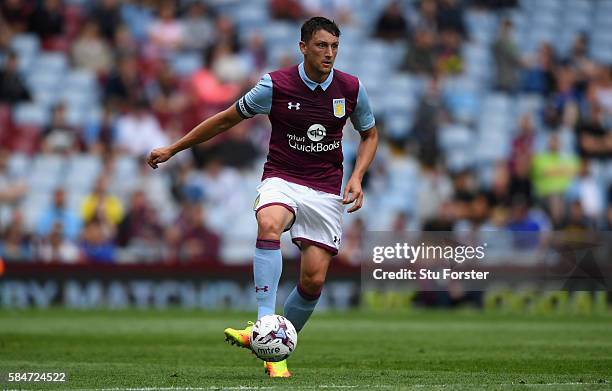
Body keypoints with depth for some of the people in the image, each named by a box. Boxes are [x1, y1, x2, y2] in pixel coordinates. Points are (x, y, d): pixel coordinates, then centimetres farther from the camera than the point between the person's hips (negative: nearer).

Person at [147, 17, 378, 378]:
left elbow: (370, 134, 15)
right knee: (269, 225, -37)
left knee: (314, 280, -8)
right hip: (281, 179, -2)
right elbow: (227, 119, 3)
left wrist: (357, 178, -3)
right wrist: (173, 149, 6)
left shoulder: (352, 89, -2)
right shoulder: (276, 85, -9)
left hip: (326, 191, 2)